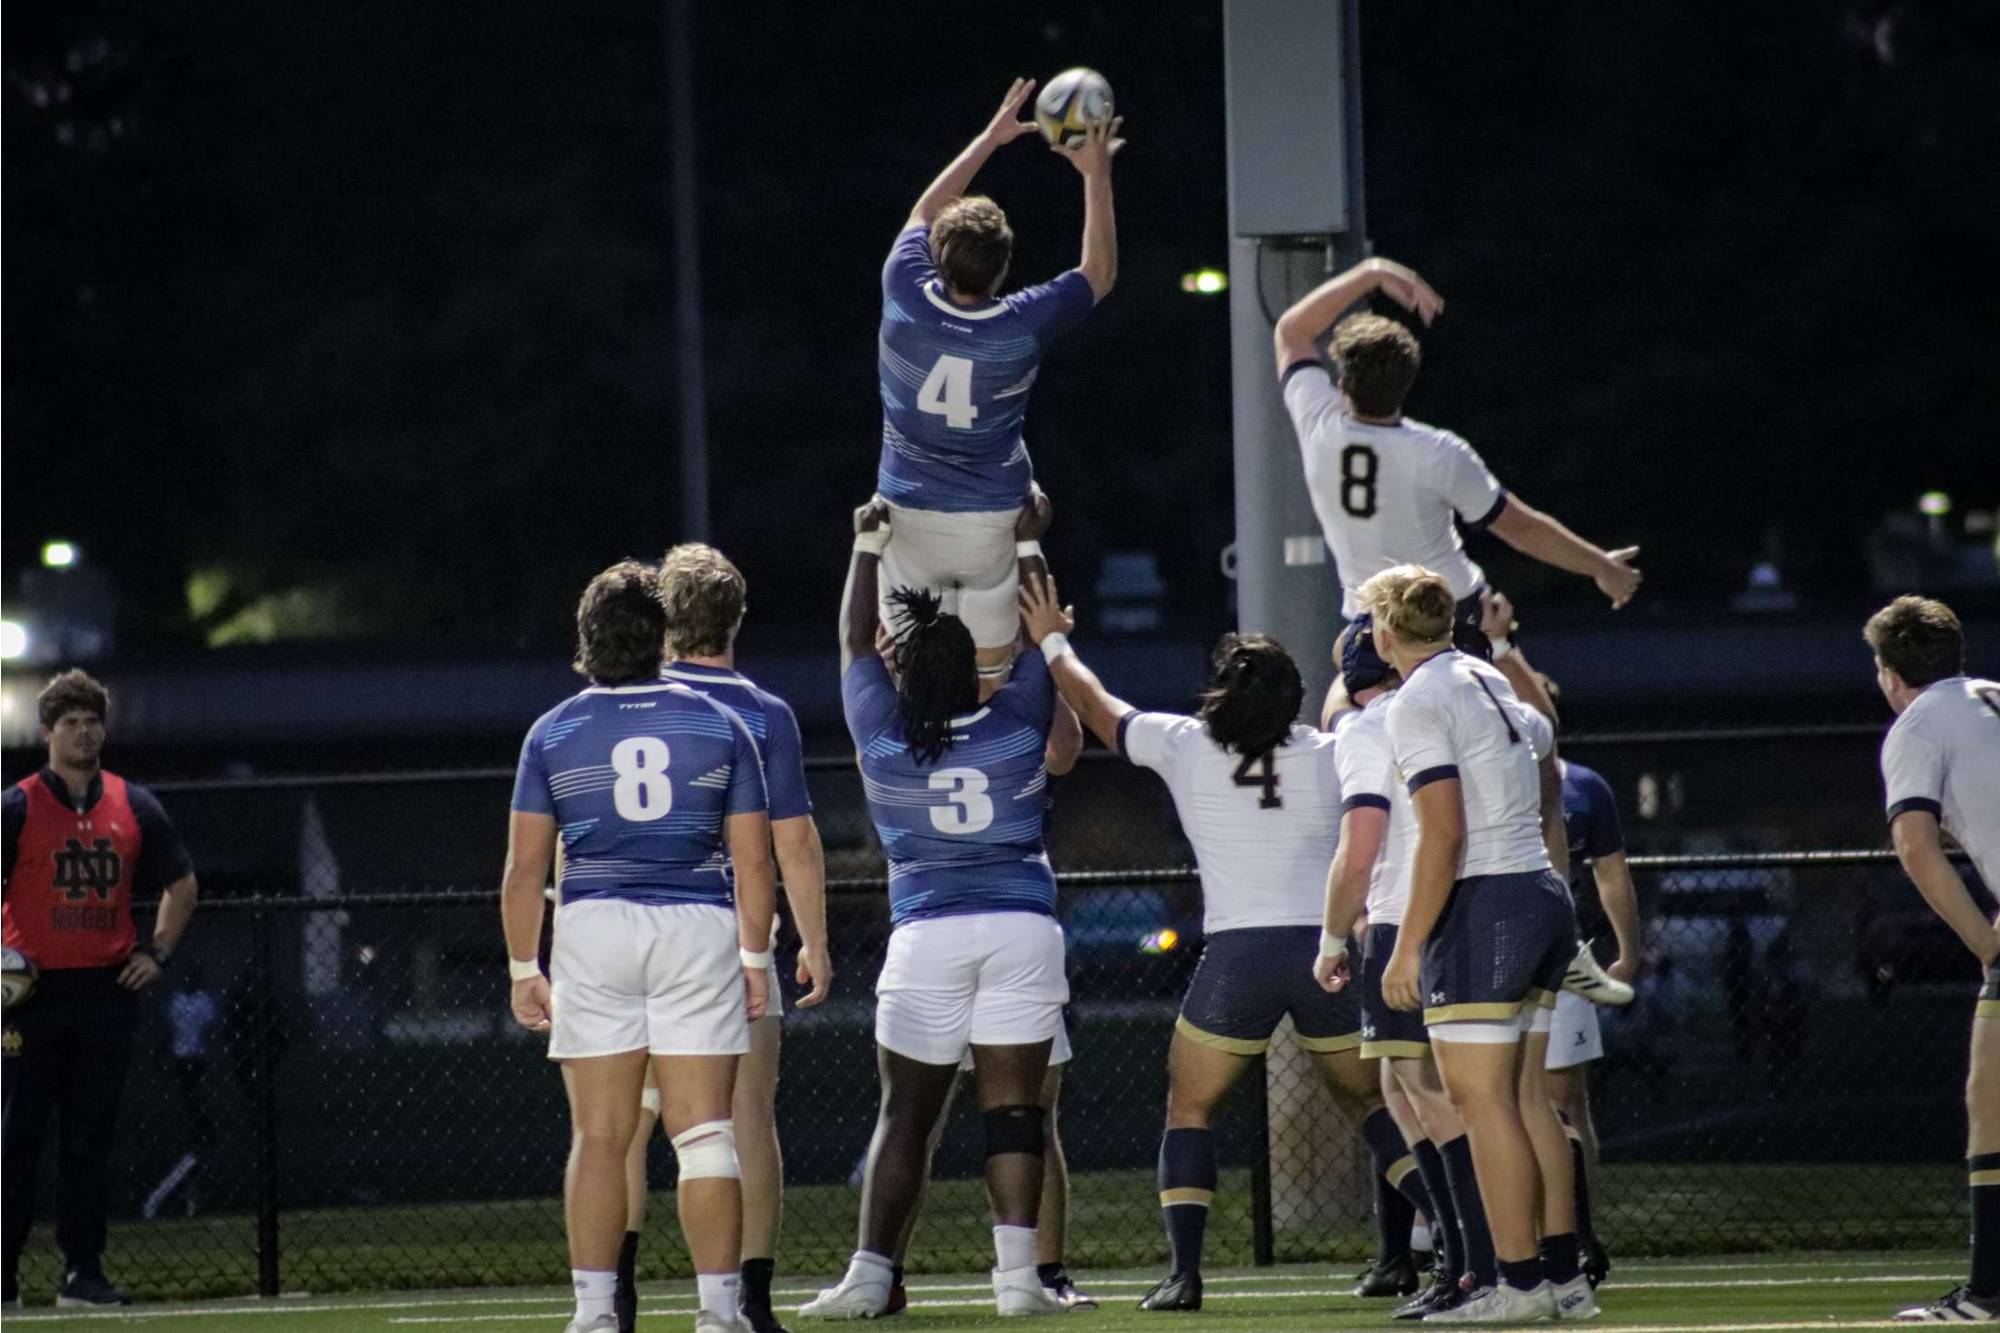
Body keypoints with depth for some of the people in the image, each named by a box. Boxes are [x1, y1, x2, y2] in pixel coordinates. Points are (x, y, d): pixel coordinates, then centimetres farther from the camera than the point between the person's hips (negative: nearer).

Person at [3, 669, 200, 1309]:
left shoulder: (135, 807, 9)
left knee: (91, 1137, 6)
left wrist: (158, 951, 8)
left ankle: (83, 1273, 9)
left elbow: (181, 884, 20)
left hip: (108, 990, 3)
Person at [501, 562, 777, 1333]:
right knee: (705, 1131, 1)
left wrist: (523, 969, 8)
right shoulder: (720, 726, 6)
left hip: (594, 931, 0)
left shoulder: (554, 733, 4)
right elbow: (753, 861, 3)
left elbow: (525, 867, 2)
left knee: (599, 1135, 4)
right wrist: (756, 959, 9)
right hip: (699, 930, 0)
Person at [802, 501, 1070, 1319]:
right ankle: (1016, 1275, -6)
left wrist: (869, 548, 25)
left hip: (926, 937, 0)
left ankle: (870, 1275, 0)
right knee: (1012, 1107, 0)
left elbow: (857, 643, 15)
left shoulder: (882, 739, 0)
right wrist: (1026, 542, 28)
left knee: (904, 1116, 3)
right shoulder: (1017, 725, 0)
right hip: (1024, 929, 0)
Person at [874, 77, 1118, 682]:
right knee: (995, 673, 8)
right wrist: (1096, 173, 10)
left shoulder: (905, 298, -13)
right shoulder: (1021, 326, -16)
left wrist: (990, 138, 17)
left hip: (908, 514, 1)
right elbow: (1099, 273, 3)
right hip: (994, 519, -1)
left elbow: (924, 213, 9)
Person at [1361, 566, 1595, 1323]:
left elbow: (1444, 835, -17)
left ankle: (1519, 1282, -7)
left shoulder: (1417, 705, -10)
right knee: (1527, 1097, 11)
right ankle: (1566, 1276, 10)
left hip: (1483, 909, -8)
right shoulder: (1494, 684, 15)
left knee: (1482, 1097, -5)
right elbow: (1550, 798, 24)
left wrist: (1408, 946, -14)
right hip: (1545, 894, 8)